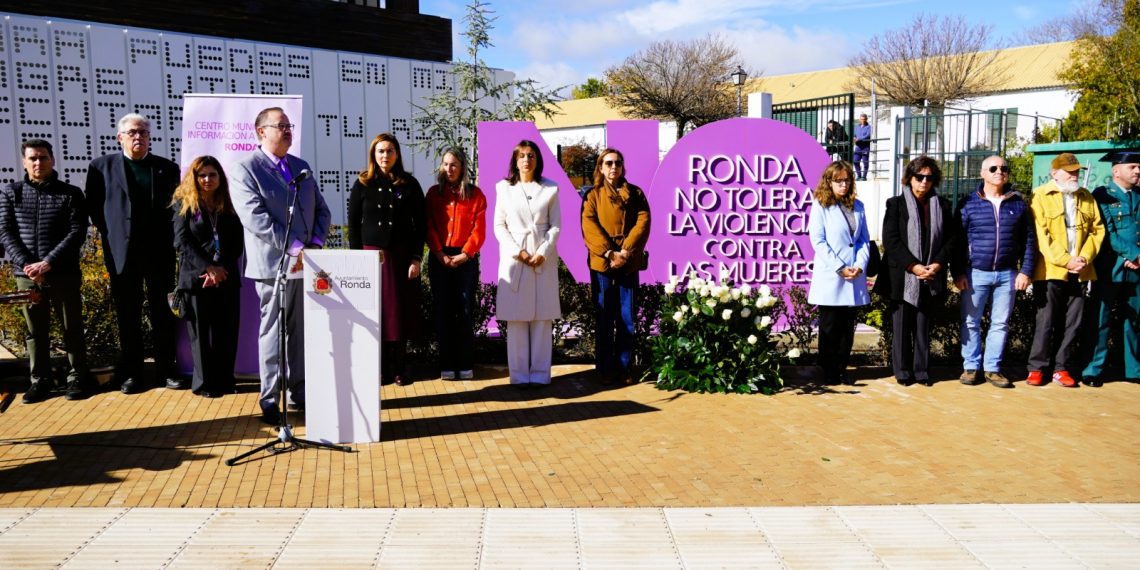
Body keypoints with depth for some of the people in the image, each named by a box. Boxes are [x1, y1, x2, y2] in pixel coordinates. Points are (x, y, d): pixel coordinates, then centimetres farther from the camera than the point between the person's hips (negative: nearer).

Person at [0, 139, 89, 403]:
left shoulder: (71, 193, 3)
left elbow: (77, 232, -6)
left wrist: (49, 262, -15)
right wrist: (26, 264, -12)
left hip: (64, 273, -2)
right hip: (26, 274, 2)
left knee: (72, 328, 4)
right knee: (35, 331, 8)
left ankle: (77, 377, 15)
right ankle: (40, 379, 18)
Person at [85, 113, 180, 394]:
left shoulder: (167, 168, 8)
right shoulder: (102, 166, 6)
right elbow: (94, 206, 8)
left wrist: (167, 237, 2)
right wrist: (111, 233, 2)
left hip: (159, 251, 0)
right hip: (122, 252, 0)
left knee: (163, 312, 4)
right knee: (128, 315, 5)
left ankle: (166, 369, 11)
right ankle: (131, 373, 12)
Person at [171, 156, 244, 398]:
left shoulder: (229, 206, 12)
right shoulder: (184, 204, 6)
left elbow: (238, 243, 5)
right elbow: (182, 241, -4)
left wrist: (222, 269, -10)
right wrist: (208, 268, -15)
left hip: (227, 277, 2)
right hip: (197, 277, -2)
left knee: (227, 330, 1)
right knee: (201, 330, -1)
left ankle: (225, 380, 10)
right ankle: (205, 383, 5)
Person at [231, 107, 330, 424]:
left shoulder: (301, 167, 15)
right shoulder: (246, 169, -5)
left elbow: (321, 210, 15)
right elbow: (255, 217, -16)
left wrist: (315, 243, -3)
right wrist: (293, 247, -21)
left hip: (306, 264, 6)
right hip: (274, 264, -6)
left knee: (302, 331, 12)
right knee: (273, 332, 1)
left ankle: (299, 392, 23)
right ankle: (269, 400, 10)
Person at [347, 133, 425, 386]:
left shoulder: (409, 185, 4)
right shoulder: (362, 184, 5)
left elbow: (420, 225, 3)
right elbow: (353, 224, 5)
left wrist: (416, 258, -4)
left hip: (402, 257, 0)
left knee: (401, 311, 1)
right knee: (375, 312, 1)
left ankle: (399, 369, 11)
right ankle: (379, 369, 9)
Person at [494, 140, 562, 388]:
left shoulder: (550, 189, 7)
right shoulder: (504, 188, 7)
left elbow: (556, 226, 4)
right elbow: (499, 226, 4)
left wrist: (543, 253, -10)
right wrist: (518, 252, -8)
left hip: (544, 259, 0)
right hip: (513, 259, 0)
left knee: (542, 318, 0)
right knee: (516, 318, -1)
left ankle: (540, 373, 6)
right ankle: (519, 374, 4)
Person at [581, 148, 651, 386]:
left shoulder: (635, 193, 11)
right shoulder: (592, 195, 8)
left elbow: (643, 222, -2)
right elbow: (589, 226, -5)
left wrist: (626, 251, -16)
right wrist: (609, 253, -18)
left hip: (629, 264, 1)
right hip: (602, 263, -1)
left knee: (627, 319, 3)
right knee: (604, 320, 4)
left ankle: (624, 368, 13)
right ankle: (605, 369, 11)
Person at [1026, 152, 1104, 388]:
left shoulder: (1087, 198, 13)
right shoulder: (1041, 196, -2)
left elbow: (1097, 230, 11)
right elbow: (1041, 234, -9)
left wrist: (1085, 257, -5)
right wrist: (1065, 260, -15)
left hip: (1079, 271, 4)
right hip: (1050, 270, -4)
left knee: (1072, 323, 7)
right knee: (1046, 321, -1)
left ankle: (1062, 368, 16)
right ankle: (1037, 368, 8)